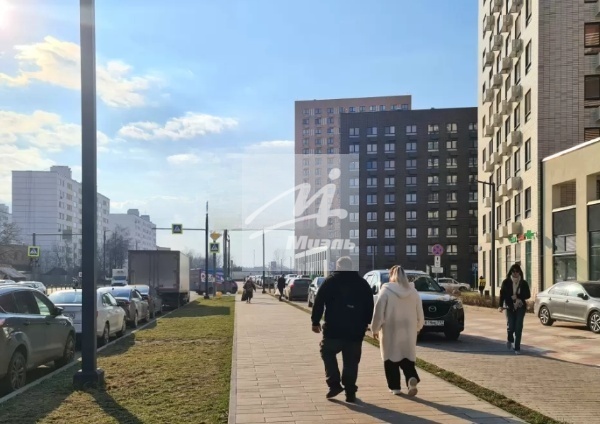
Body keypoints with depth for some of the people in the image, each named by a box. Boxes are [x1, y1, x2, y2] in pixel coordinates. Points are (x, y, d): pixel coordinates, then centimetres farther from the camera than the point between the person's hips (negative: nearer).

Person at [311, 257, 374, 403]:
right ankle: (350, 392, 8)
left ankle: (334, 384, 5)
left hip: (334, 329, -3)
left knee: (327, 353, 16)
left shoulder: (330, 281, -1)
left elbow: (318, 303, -4)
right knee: (351, 362, 9)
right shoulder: (363, 283, 10)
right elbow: (370, 306, 12)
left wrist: (315, 321, 3)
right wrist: (366, 323, 19)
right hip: (356, 330, 3)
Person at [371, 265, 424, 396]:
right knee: (407, 357, 11)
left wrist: (375, 329, 1)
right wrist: (417, 327, 23)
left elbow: (379, 312, -10)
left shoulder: (386, 290, -10)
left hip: (390, 331, -3)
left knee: (391, 358, 8)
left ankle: (395, 387, 10)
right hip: (408, 330, 4)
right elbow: (420, 313, 8)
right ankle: (412, 378, -14)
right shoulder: (413, 291, 3)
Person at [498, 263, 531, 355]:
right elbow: (502, 294, -2)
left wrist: (518, 297, -12)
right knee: (510, 327, -8)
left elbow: (528, 295, 3)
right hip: (510, 307, 0)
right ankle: (510, 340, 26)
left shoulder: (523, 283, 3)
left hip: (520, 307, 1)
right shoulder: (506, 282, 1)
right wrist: (501, 306, -14)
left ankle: (517, 348, 3)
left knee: (518, 328, -6)